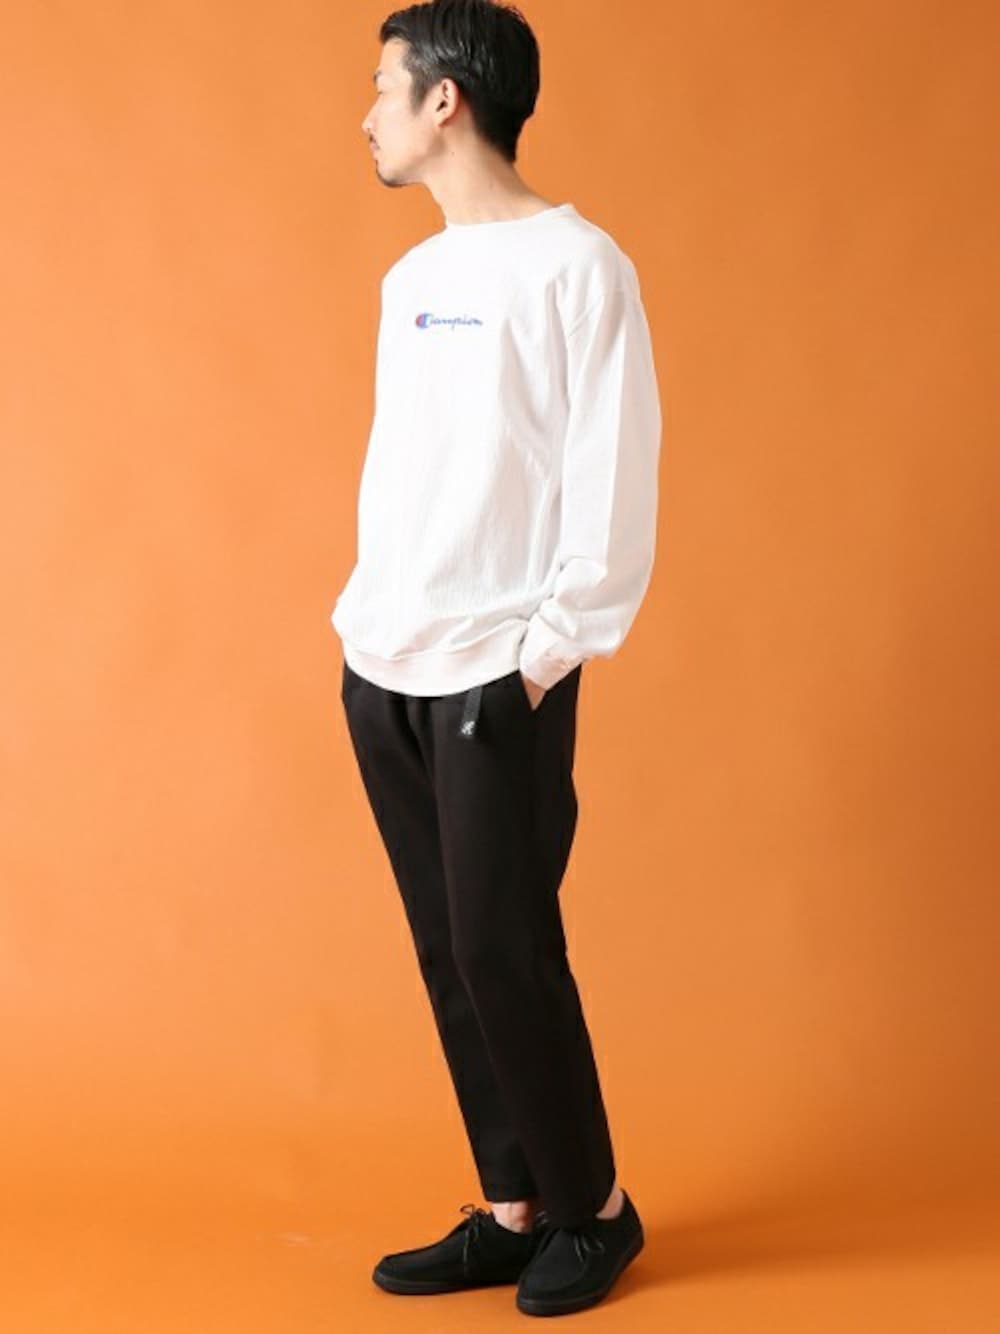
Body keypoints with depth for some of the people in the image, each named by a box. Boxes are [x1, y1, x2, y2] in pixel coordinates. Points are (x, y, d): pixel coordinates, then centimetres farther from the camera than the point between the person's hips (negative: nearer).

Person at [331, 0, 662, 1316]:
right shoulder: (411, 277, 15)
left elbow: (614, 481, -11)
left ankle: (596, 1211, 15)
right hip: (382, 673, 7)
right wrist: (366, 614, 10)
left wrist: (550, 652, -13)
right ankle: (515, 1213, 19)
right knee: (448, 958, 9)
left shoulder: (577, 266, -8)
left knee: (508, 959, -4)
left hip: (496, 678, -7)